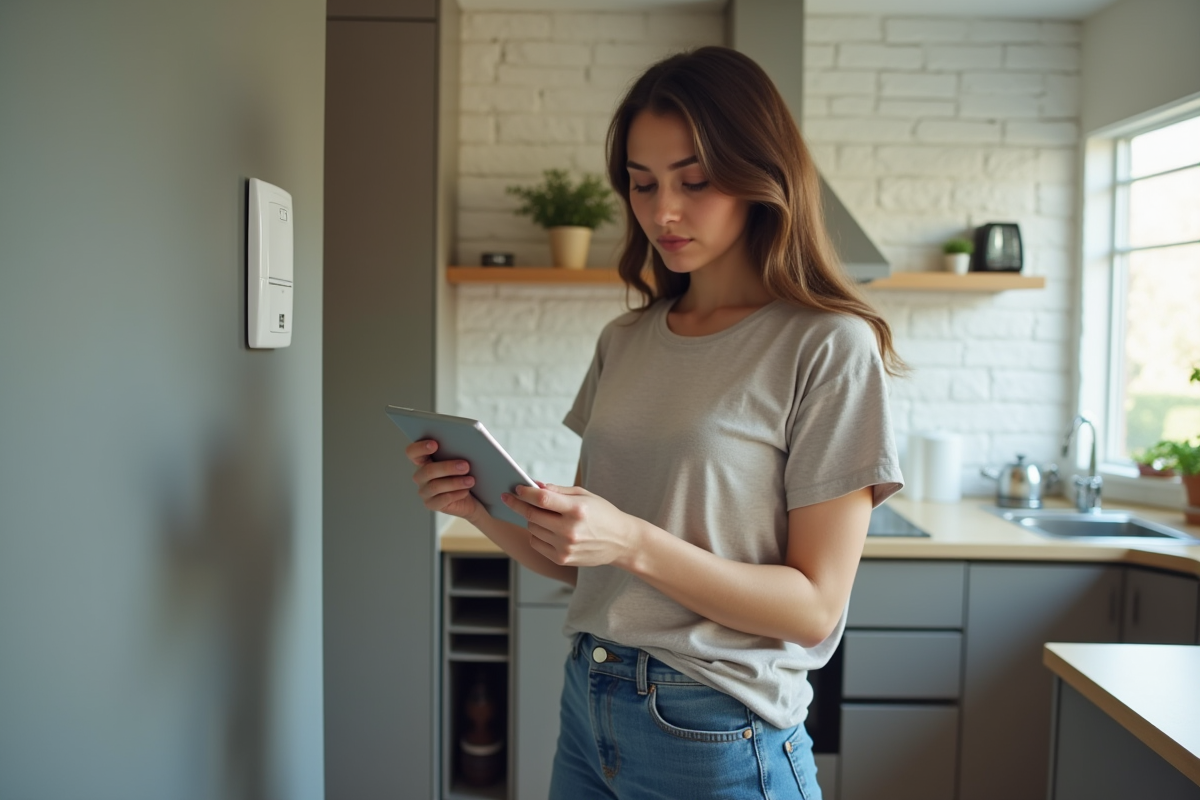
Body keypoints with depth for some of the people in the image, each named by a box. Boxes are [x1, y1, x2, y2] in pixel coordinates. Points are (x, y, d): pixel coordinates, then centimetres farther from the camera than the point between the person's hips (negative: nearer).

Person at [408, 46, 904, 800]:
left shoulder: (829, 347, -14)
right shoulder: (625, 342, 3)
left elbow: (815, 607, -15)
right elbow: (579, 560, 7)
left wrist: (634, 542, -25)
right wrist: (482, 510, -10)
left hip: (718, 738, -5)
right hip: (588, 707, 5)